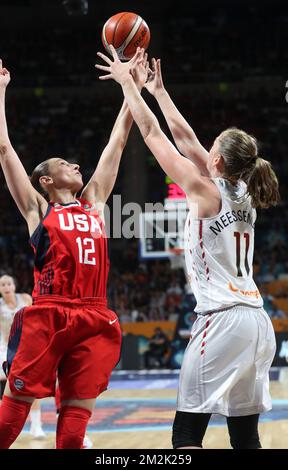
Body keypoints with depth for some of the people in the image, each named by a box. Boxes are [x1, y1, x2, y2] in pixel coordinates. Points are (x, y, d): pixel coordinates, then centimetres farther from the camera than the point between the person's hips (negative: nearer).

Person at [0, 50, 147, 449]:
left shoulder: (93, 202, 20)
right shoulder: (37, 208, 8)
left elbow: (116, 145, 23)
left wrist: (133, 88, 23)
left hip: (94, 320, 4)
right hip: (46, 317, -4)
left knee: (78, 411, 2)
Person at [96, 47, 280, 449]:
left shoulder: (204, 190, -6)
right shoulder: (243, 193, 12)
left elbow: (152, 133, 1)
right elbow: (184, 134, 24)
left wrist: (127, 82, 12)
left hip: (221, 320, -8)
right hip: (257, 321, 8)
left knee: (187, 431, -6)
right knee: (245, 434, 9)